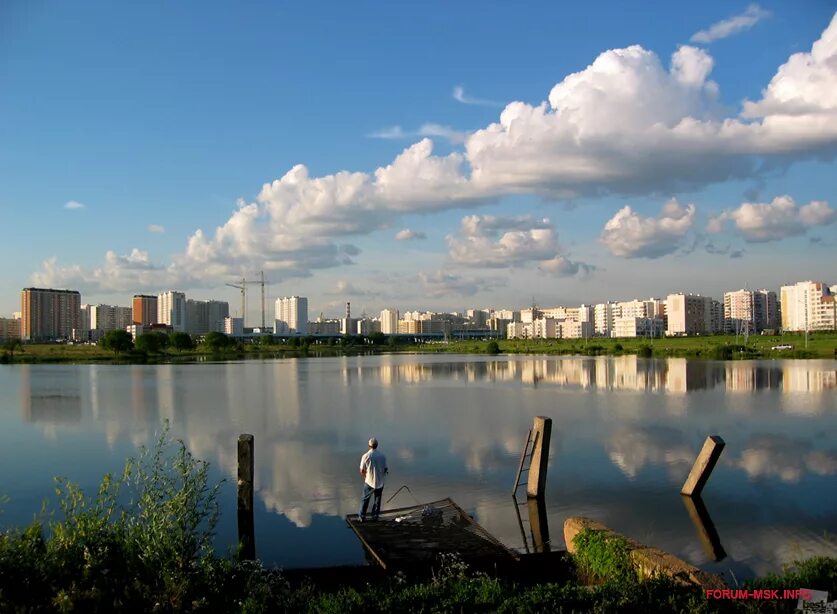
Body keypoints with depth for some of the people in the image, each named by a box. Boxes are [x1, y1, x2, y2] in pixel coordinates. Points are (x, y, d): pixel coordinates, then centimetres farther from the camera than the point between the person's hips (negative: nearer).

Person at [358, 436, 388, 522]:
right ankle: (375, 516, 28)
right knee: (377, 500, 18)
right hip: (380, 482, 3)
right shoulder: (382, 455, -8)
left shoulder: (366, 456, -17)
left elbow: (362, 471, -12)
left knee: (365, 499, 15)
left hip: (369, 482, -2)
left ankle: (362, 516, 24)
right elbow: (386, 469, -1)